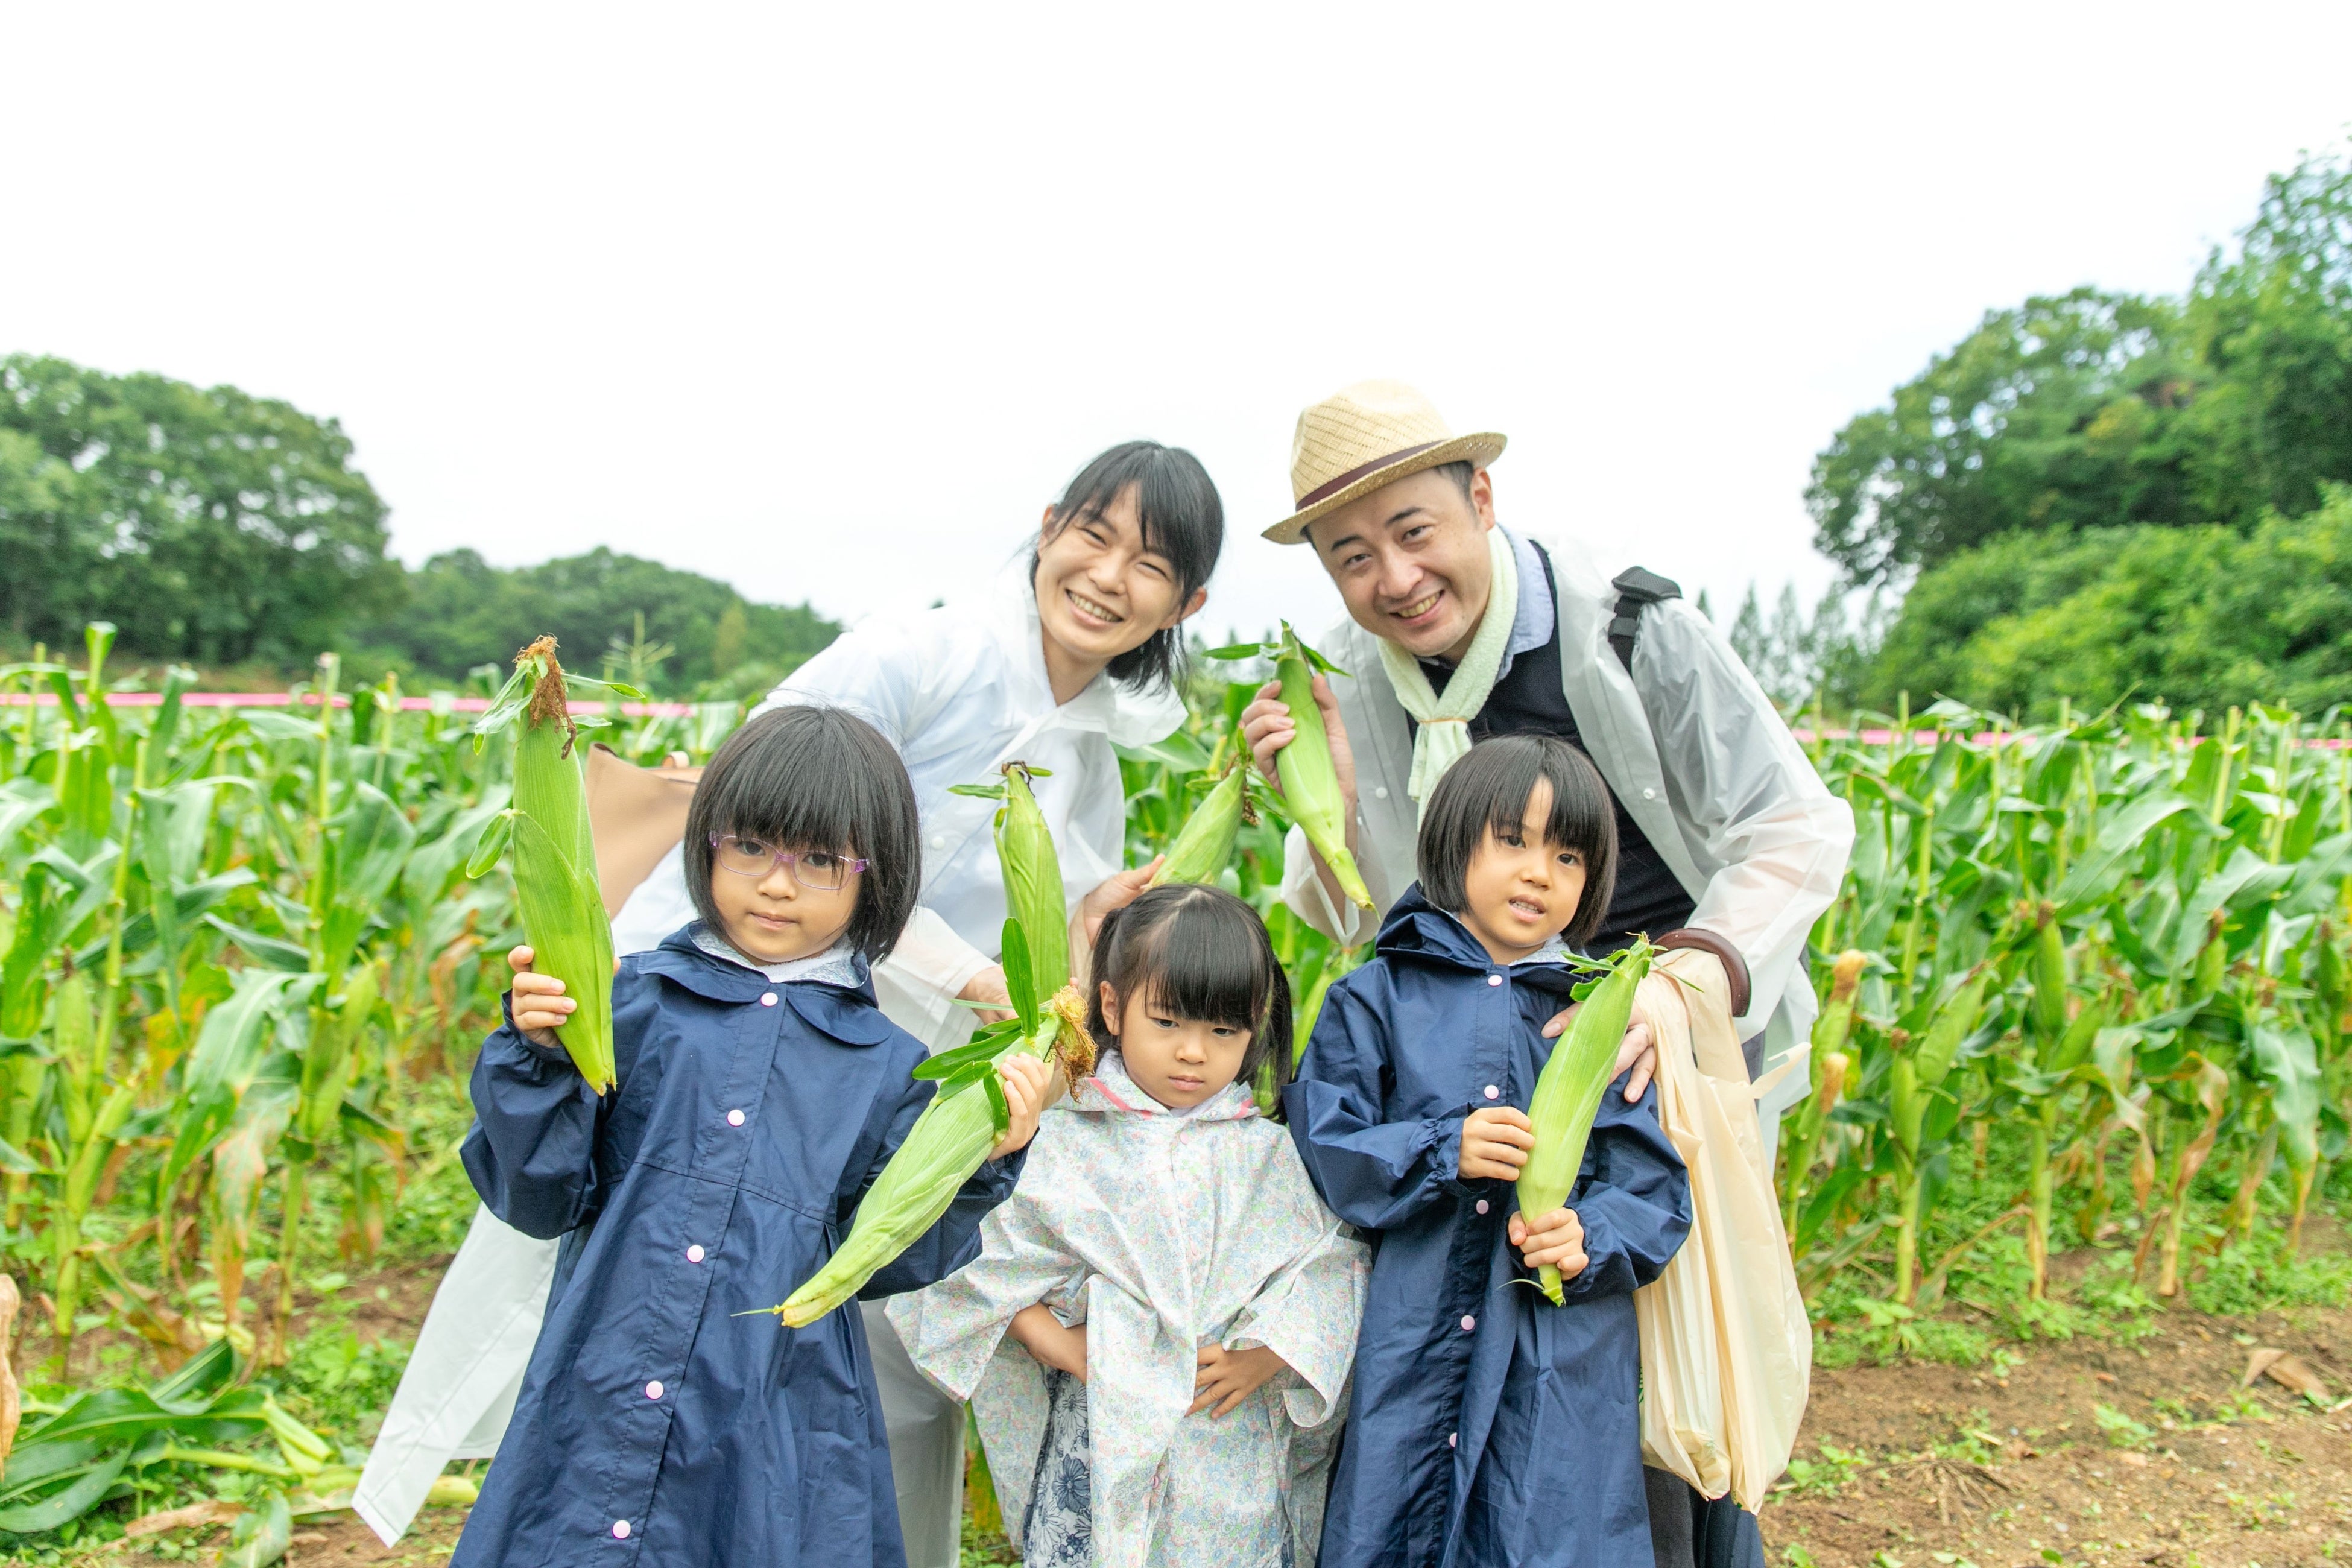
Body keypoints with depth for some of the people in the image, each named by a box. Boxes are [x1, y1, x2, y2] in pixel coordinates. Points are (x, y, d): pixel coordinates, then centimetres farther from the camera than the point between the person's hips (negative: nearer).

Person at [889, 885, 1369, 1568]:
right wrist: (1061, 1346, -10)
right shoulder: (1068, 1146, -2)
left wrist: (1261, 1358, -11)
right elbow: (991, 1267, 0)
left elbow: (1331, 1271, 1)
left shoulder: (1268, 1155, 2)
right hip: (1101, 1452, -1)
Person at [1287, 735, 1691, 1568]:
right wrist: (1445, 1152, -17)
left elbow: (1656, 1186, 4)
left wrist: (1590, 1238, -15)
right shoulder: (1375, 997, 2)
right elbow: (1322, 1150, -4)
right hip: (1405, 1351, 0)